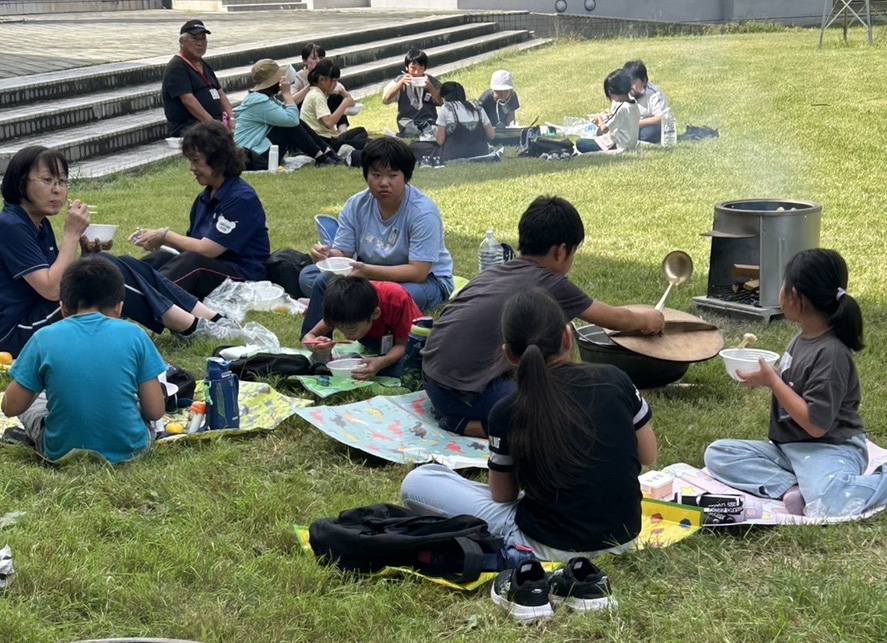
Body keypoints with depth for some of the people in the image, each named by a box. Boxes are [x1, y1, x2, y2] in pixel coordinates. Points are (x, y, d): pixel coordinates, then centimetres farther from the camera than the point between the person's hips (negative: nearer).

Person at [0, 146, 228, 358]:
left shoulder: (40, 224, 12)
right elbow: (52, 290, -23)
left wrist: (86, 255, -5)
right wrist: (71, 234, -19)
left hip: (46, 313, 9)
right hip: (19, 332, -9)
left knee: (126, 265, -2)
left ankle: (213, 320, -7)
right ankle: (192, 327, -17)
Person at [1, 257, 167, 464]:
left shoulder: (44, 339, -8)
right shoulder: (134, 335, -8)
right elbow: (155, 411, -6)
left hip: (63, 452, 0)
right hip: (128, 450, 1)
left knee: (32, 399, 28)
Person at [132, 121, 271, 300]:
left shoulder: (242, 199, -13)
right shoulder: (205, 198, 14)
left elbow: (205, 250, -17)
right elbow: (192, 244, 17)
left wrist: (165, 235, -5)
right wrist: (156, 238, 1)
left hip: (244, 277, -8)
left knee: (192, 262, -35)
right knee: (160, 258, -16)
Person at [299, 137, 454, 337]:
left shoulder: (423, 212, -21)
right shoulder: (357, 205, -5)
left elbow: (418, 272, -27)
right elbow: (343, 253, -7)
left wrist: (367, 271, -40)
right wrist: (329, 256, -33)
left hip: (426, 281, -5)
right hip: (370, 275, 5)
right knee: (308, 276, -12)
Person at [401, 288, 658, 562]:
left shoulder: (507, 413, -14)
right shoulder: (614, 379, -7)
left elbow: (503, 496, -2)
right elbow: (649, 456, 6)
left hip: (555, 549, -5)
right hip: (624, 536, 5)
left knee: (417, 482, 1)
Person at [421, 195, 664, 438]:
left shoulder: (496, 271, 14)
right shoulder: (551, 286, -5)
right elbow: (616, 319, 10)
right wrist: (646, 320, 32)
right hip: (465, 395, -8)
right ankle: (471, 425, -10)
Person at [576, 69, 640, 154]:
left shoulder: (622, 108, -22)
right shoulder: (634, 105, 5)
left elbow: (604, 129, -16)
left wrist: (599, 119, 3)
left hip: (619, 146, -10)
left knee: (580, 143, -8)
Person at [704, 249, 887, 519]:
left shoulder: (831, 353, -19)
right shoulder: (803, 339, 7)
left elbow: (815, 425, -22)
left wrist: (771, 380, -17)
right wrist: (765, 375, 3)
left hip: (830, 449, -9)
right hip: (789, 446, 10)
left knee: (828, 505, -39)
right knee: (717, 454, -3)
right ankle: (791, 488, -20)